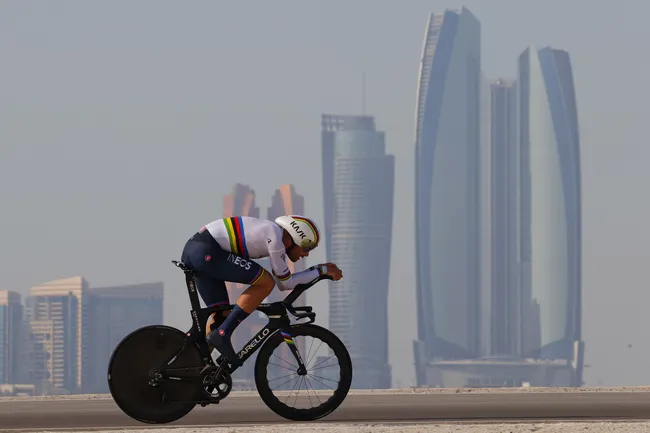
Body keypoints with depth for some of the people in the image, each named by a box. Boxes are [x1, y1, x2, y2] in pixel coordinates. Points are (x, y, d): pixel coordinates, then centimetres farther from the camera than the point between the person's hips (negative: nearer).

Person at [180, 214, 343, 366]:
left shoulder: (273, 233, 19)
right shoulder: (274, 235, -10)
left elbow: (282, 283, 24)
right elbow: (285, 283, -4)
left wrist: (321, 271, 22)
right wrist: (321, 270, 4)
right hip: (206, 252, -10)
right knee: (266, 282, -10)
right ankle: (222, 335, -13)